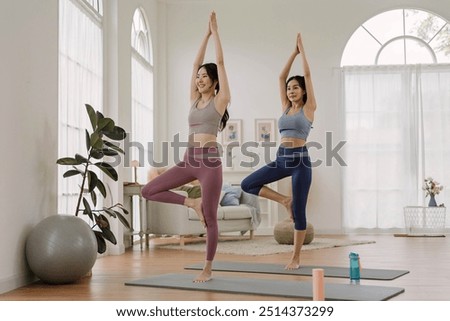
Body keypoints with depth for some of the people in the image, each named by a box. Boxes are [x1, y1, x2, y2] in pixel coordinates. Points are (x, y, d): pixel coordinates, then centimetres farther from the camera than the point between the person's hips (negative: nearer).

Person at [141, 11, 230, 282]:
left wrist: (216, 31, 5)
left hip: (210, 160, -6)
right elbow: (196, 63, 16)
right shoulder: (195, 100, 15)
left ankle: (208, 269, 11)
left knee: (210, 218, -1)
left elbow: (220, 62, -1)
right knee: (148, 191, -2)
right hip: (189, 160, 6)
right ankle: (193, 203, 12)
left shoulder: (220, 100, 1)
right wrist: (206, 34, 17)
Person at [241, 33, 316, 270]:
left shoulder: (308, 108, 1)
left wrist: (303, 50, 6)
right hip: (281, 158, 6)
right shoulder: (286, 108, 15)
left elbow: (307, 75, -2)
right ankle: (285, 200, 9)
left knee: (299, 211, -1)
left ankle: (296, 258, 10)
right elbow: (281, 77, 14)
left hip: (300, 159, -6)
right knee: (248, 184, -6)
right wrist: (294, 52, 15)